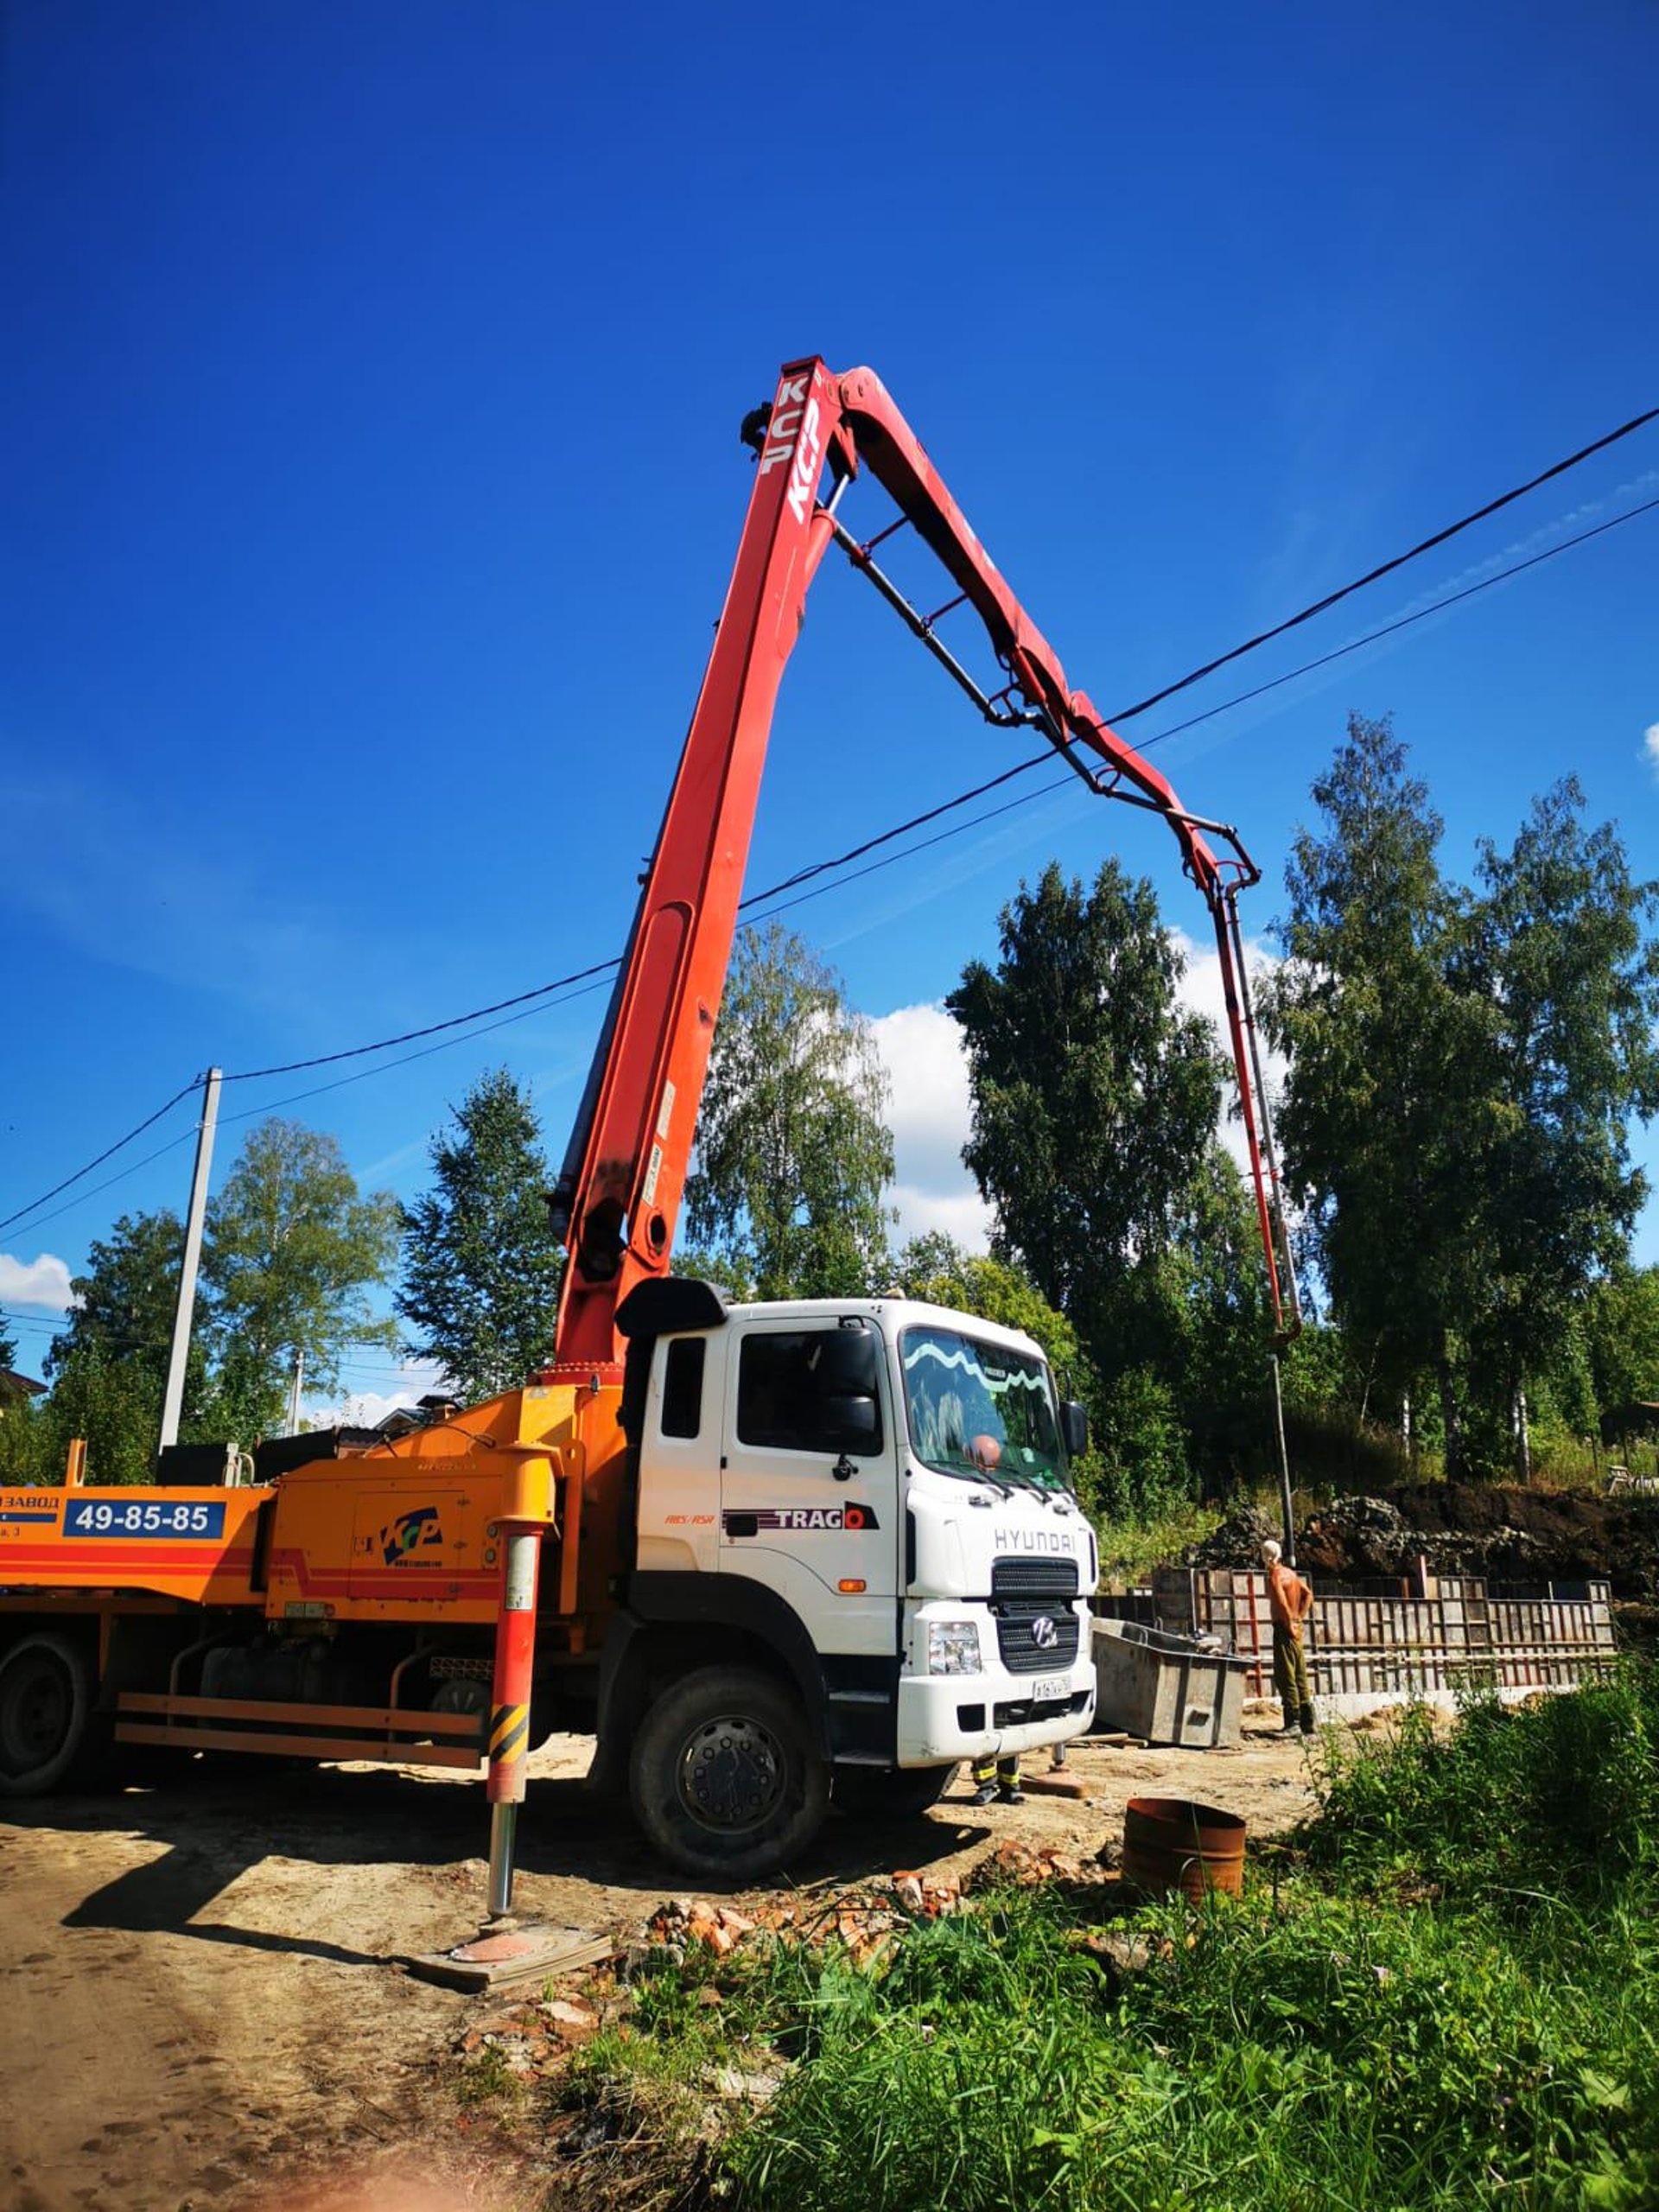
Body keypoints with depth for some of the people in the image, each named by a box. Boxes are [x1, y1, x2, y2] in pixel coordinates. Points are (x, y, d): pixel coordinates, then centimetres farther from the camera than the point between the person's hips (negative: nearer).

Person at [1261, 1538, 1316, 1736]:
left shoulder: (1274, 1577, -14)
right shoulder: (1290, 1573, 12)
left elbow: (1282, 1604, -23)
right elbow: (1308, 1595, 16)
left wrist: (1290, 1625, -15)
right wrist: (1300, 1618, 12)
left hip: (1284, 1628, -9)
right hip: (1295, 1627, 9)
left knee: (1285, 1676, -6)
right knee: (1300, 1676, 12)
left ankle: (1293, 1722, -8)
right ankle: (1307, 1724, 16)